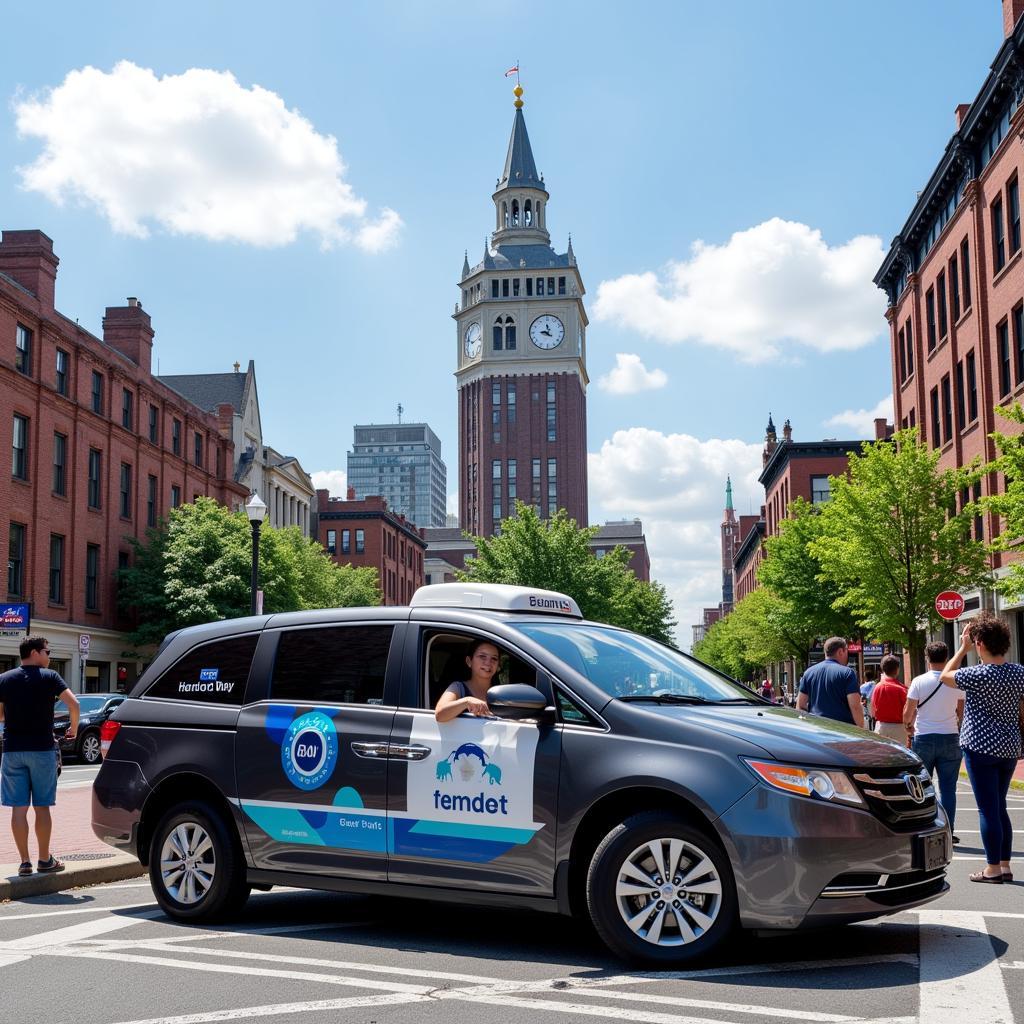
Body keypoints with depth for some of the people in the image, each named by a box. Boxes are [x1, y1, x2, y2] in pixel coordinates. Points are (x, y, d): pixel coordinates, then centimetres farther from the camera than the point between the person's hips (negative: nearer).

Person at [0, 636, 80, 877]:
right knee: (42, 807, 7)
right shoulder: (49, 677, -3)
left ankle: (25, 862, 5)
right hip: (42, 749, -2)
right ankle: (44, 859, 13)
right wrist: (73, 728, 2)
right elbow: (73, 703, -13)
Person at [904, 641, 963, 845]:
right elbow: (961, 712, 12)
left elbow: (908, 712, -5)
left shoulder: (919, 681, -7)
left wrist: (909, 724, 16)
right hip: (950, 738, 1)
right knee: (948, 788, 5)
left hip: (924, 738, -1)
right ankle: (948, 832, 4)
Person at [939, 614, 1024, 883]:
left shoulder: (978, 675, -17)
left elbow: (945, 676, 0)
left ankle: (993, 868, 3)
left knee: (988, 808, -1)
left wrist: (963, 648, 3)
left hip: (981, 747, -6)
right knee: (999, 807, 16)